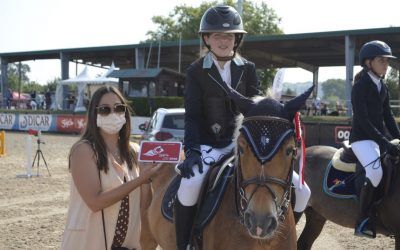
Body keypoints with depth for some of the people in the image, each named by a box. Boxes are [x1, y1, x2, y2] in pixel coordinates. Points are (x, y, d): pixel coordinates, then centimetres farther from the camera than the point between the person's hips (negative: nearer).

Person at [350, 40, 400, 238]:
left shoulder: (383, 87, 12)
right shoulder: (360, 87, -11)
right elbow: (363, 120, -19)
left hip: (379, 137, 9)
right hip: (362, 138, -9)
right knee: (375, 172, -30)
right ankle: (362, 220, -19)